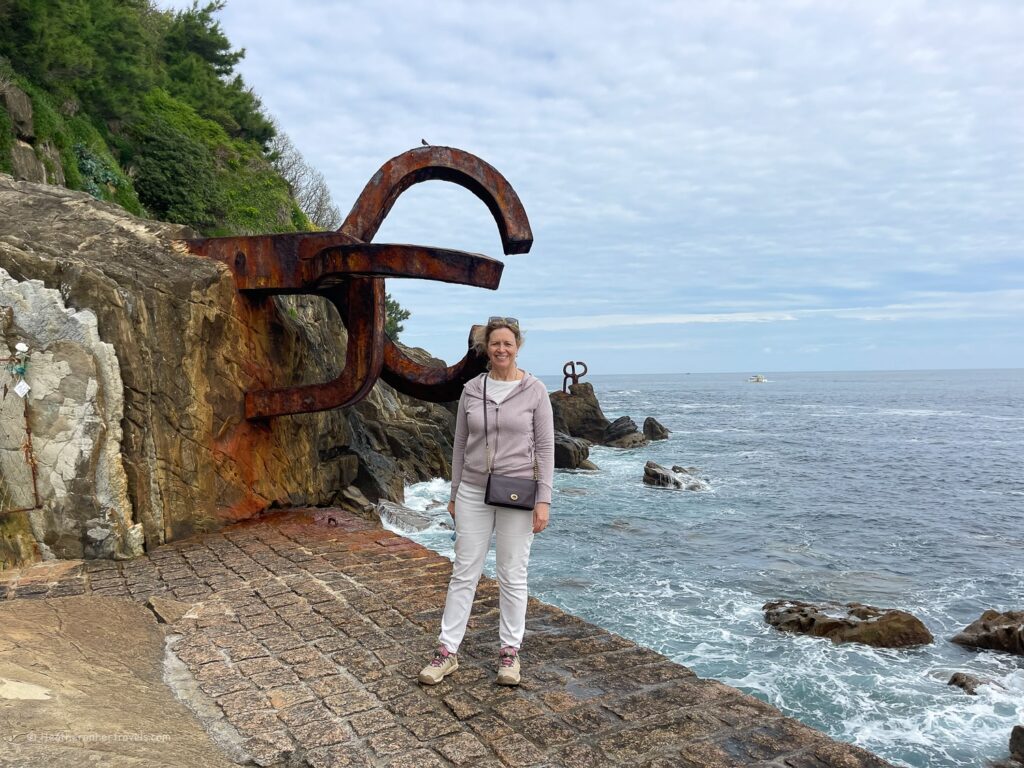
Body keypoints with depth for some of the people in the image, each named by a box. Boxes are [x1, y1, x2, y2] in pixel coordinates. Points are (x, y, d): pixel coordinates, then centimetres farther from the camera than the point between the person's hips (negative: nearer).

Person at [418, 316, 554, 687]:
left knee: (512, 576, 8)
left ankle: (510, 652, 23)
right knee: (464, 573, 8)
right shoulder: (471, 390, 3)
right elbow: (460, 445, 9)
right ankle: (447, 652, 18)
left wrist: (544, 500, -10)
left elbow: (545, 447, -5)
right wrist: (454, 494, 10)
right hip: (473, 492, 3)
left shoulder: (535, 390, -5)